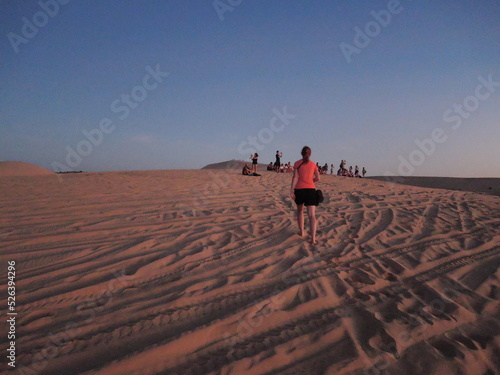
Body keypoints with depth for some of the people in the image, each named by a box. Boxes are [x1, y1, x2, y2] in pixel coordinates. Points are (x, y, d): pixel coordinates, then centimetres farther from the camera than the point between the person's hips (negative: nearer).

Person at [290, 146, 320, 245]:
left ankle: (301, 231, 33)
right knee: (312, 215, -5)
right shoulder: (313, 164, 9)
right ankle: (313, 239, -15)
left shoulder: (297, 163, 3)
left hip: (299, 189, 0)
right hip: (311, 189, 1)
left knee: (300, 210, 24)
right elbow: (318, 178, 5)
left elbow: (295, 177, -6)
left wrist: (291, 190, -8)